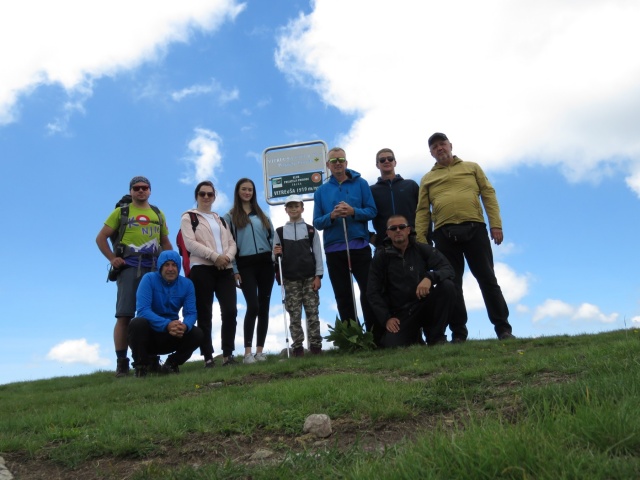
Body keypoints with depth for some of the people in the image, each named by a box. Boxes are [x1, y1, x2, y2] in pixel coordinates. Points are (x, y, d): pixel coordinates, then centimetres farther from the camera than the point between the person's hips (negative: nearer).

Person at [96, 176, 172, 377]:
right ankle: (122, 362, -1)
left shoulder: (158, 214, 21)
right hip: (130, 267, -3)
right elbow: (101, 238, 10)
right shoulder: (121, 212, 12)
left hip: (154, 268, 3)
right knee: (124, 315, -7)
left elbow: (166, 242, 23)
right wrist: (112, 259, -3)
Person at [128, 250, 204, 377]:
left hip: (171, 336, 3)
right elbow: (143, 310, -26)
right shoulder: (149, 279, -14)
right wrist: (167, 325, -41)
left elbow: (191, 313, -10)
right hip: (149, 334, -3)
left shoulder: (187, 284, -4)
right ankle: (141, 366, -9)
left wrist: (185, 326, -36)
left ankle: (171, 364, 5)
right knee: (137, 323, -34)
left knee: (197, 334, -21)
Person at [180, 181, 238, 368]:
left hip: (225, 269, 4)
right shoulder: (188, 217, 8)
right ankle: (208, 357, 2)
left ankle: (227, 354, 3)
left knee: (230, 310, -7)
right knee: (204, 315, -2)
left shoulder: (220, 219, 24)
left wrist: (227, 256, -7)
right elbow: (190, 243, -7)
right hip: (202, 269, -4)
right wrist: (214, 256, -14)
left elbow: (232, 243, 16)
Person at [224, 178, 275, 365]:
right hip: (245, 265, -3)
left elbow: (272, 237, 17)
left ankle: (260, 350, 8)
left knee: (264, 307, 1)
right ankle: (247, 352, -9)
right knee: (253, 306, -15)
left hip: (265, 263, 4)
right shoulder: (230, 216, 6)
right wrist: (234, 270, -5)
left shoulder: (262, 215, 16)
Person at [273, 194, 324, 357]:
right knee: (294, 314, 1)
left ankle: (315, 344, 6)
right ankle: (297, 346, 6)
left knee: (312, 312, 0)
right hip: (290, 279, 1)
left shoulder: (310, 230, 7)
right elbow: (276, 257, 10)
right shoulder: (280, 232, 9)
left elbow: (317, 254, 5)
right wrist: (276, 254, -14)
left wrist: (318, 276, -2)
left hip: (309, 277, 0)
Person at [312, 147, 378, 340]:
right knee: (343, 297, 6)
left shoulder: (361, 184, 6)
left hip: (359, 247, -2)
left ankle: (375, 337, 8)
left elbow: (372, 211, -1)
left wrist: (353, 211, -17)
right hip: (334, 250, 2)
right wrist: (331, 216, -14)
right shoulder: (321, 191, 9)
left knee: (369, 292, -2)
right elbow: (317, 223, 5)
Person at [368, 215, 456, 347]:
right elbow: (373, 292, 1)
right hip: (400, 314, 0)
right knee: (392, 346, -25)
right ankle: (414, 337, 14)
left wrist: (430, 277, -28)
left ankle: (436, 336, -8)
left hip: (425, 306, 1)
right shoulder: (380, 257, 2)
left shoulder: (422, 249, 3)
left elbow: (449, 269, -7)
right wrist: (386, 318, -11)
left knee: (447, 286, -25)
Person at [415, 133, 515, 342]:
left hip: (474, 229, -1)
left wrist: (495, 224, -3)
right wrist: (420, 240, -1)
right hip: (444, 234, 1)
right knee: (452, 284, 1)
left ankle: (503, 328, 3)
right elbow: (422, 211, 10)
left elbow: (488, 194, 9)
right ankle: (458, 333, 7)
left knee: (487, 279, -2)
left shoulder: (472, 167, 17)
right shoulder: (427, 179, 18)